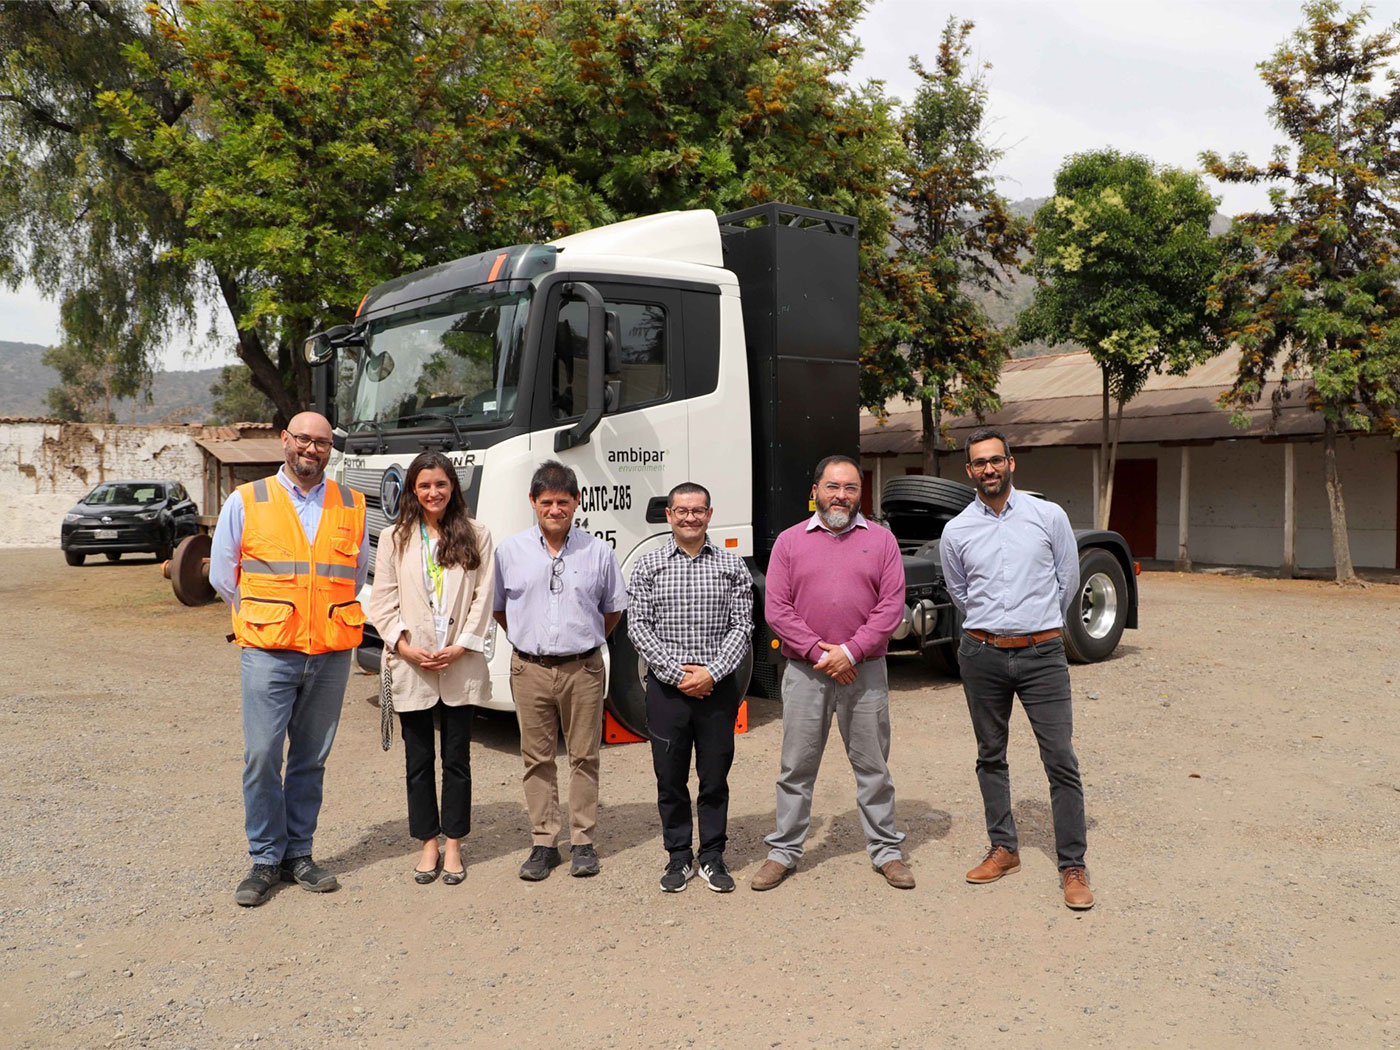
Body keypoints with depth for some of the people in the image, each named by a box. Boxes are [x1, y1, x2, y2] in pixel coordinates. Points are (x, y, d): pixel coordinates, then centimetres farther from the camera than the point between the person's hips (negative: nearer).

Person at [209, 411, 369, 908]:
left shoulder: (351, 505, 9)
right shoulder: (246, 501, 3)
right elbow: (222, 575, 10)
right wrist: (265, 619, 11)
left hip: (332, 653, 2)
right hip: (268, 651, -2)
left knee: (311, 759, 9)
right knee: (262, 757, -4)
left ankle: (298, 854, 21)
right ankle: (265, 860, 10)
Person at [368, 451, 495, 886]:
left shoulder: (476, 536, 5)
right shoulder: (394, 538, 7)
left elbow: (484, 597, 0)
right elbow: (383, 601, 2)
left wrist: (461, 646, -10)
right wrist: (404, 645, -11)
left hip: (461, 666, -1)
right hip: (410, 666, 1)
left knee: (457, 758, 7)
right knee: (418, 760, 8)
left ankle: (453, 844, 17)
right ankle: (428, 844, 19)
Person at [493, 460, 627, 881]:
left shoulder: (598, 552, 3)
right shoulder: (510, 550, 4)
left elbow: (613, 608, 14)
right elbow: (498, 607, 14)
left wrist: (586, 642, 10)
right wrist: (527, 641, 9)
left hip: (583, 669, 0)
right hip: (530, 669, 1)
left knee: (584, 756, 5)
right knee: (537, 758, 6)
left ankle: (583, 842, 16)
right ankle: (543, 843, 15)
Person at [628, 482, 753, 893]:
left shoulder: (731, 566, 3)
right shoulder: (649, 566, 2)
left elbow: (742, 626, -1)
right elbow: (638, 627, -3)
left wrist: (711, 673, -12)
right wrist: (676, 673, -11)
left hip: (718, 687, 0)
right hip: (666, 688, 0)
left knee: (715, 776, 8)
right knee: (670, 778, 8)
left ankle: (712, 857, 22)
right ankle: (678, 856, 22)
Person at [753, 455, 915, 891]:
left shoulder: (881, 540, 6)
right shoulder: (790, 541, 5)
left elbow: (892, 605, -3)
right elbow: (776, 609, -1)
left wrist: (850, 652, -12)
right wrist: (819, 651, -11)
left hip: (865, 671, 0)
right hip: (804, 672, 0)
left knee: (874, 767, 9)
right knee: (796, 768, 7)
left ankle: (886, 850, 21)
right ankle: (783, 851, 19)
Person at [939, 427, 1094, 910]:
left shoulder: (1049, 516, 0)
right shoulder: (956, 532, 3)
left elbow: (1068, 580, 11)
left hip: (1042, 653, -2)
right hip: (982, 655, 2)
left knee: (1061, 759, -4)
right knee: (991, 757, 11)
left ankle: (1073, 866, 4)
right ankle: (1003, 849, 25)